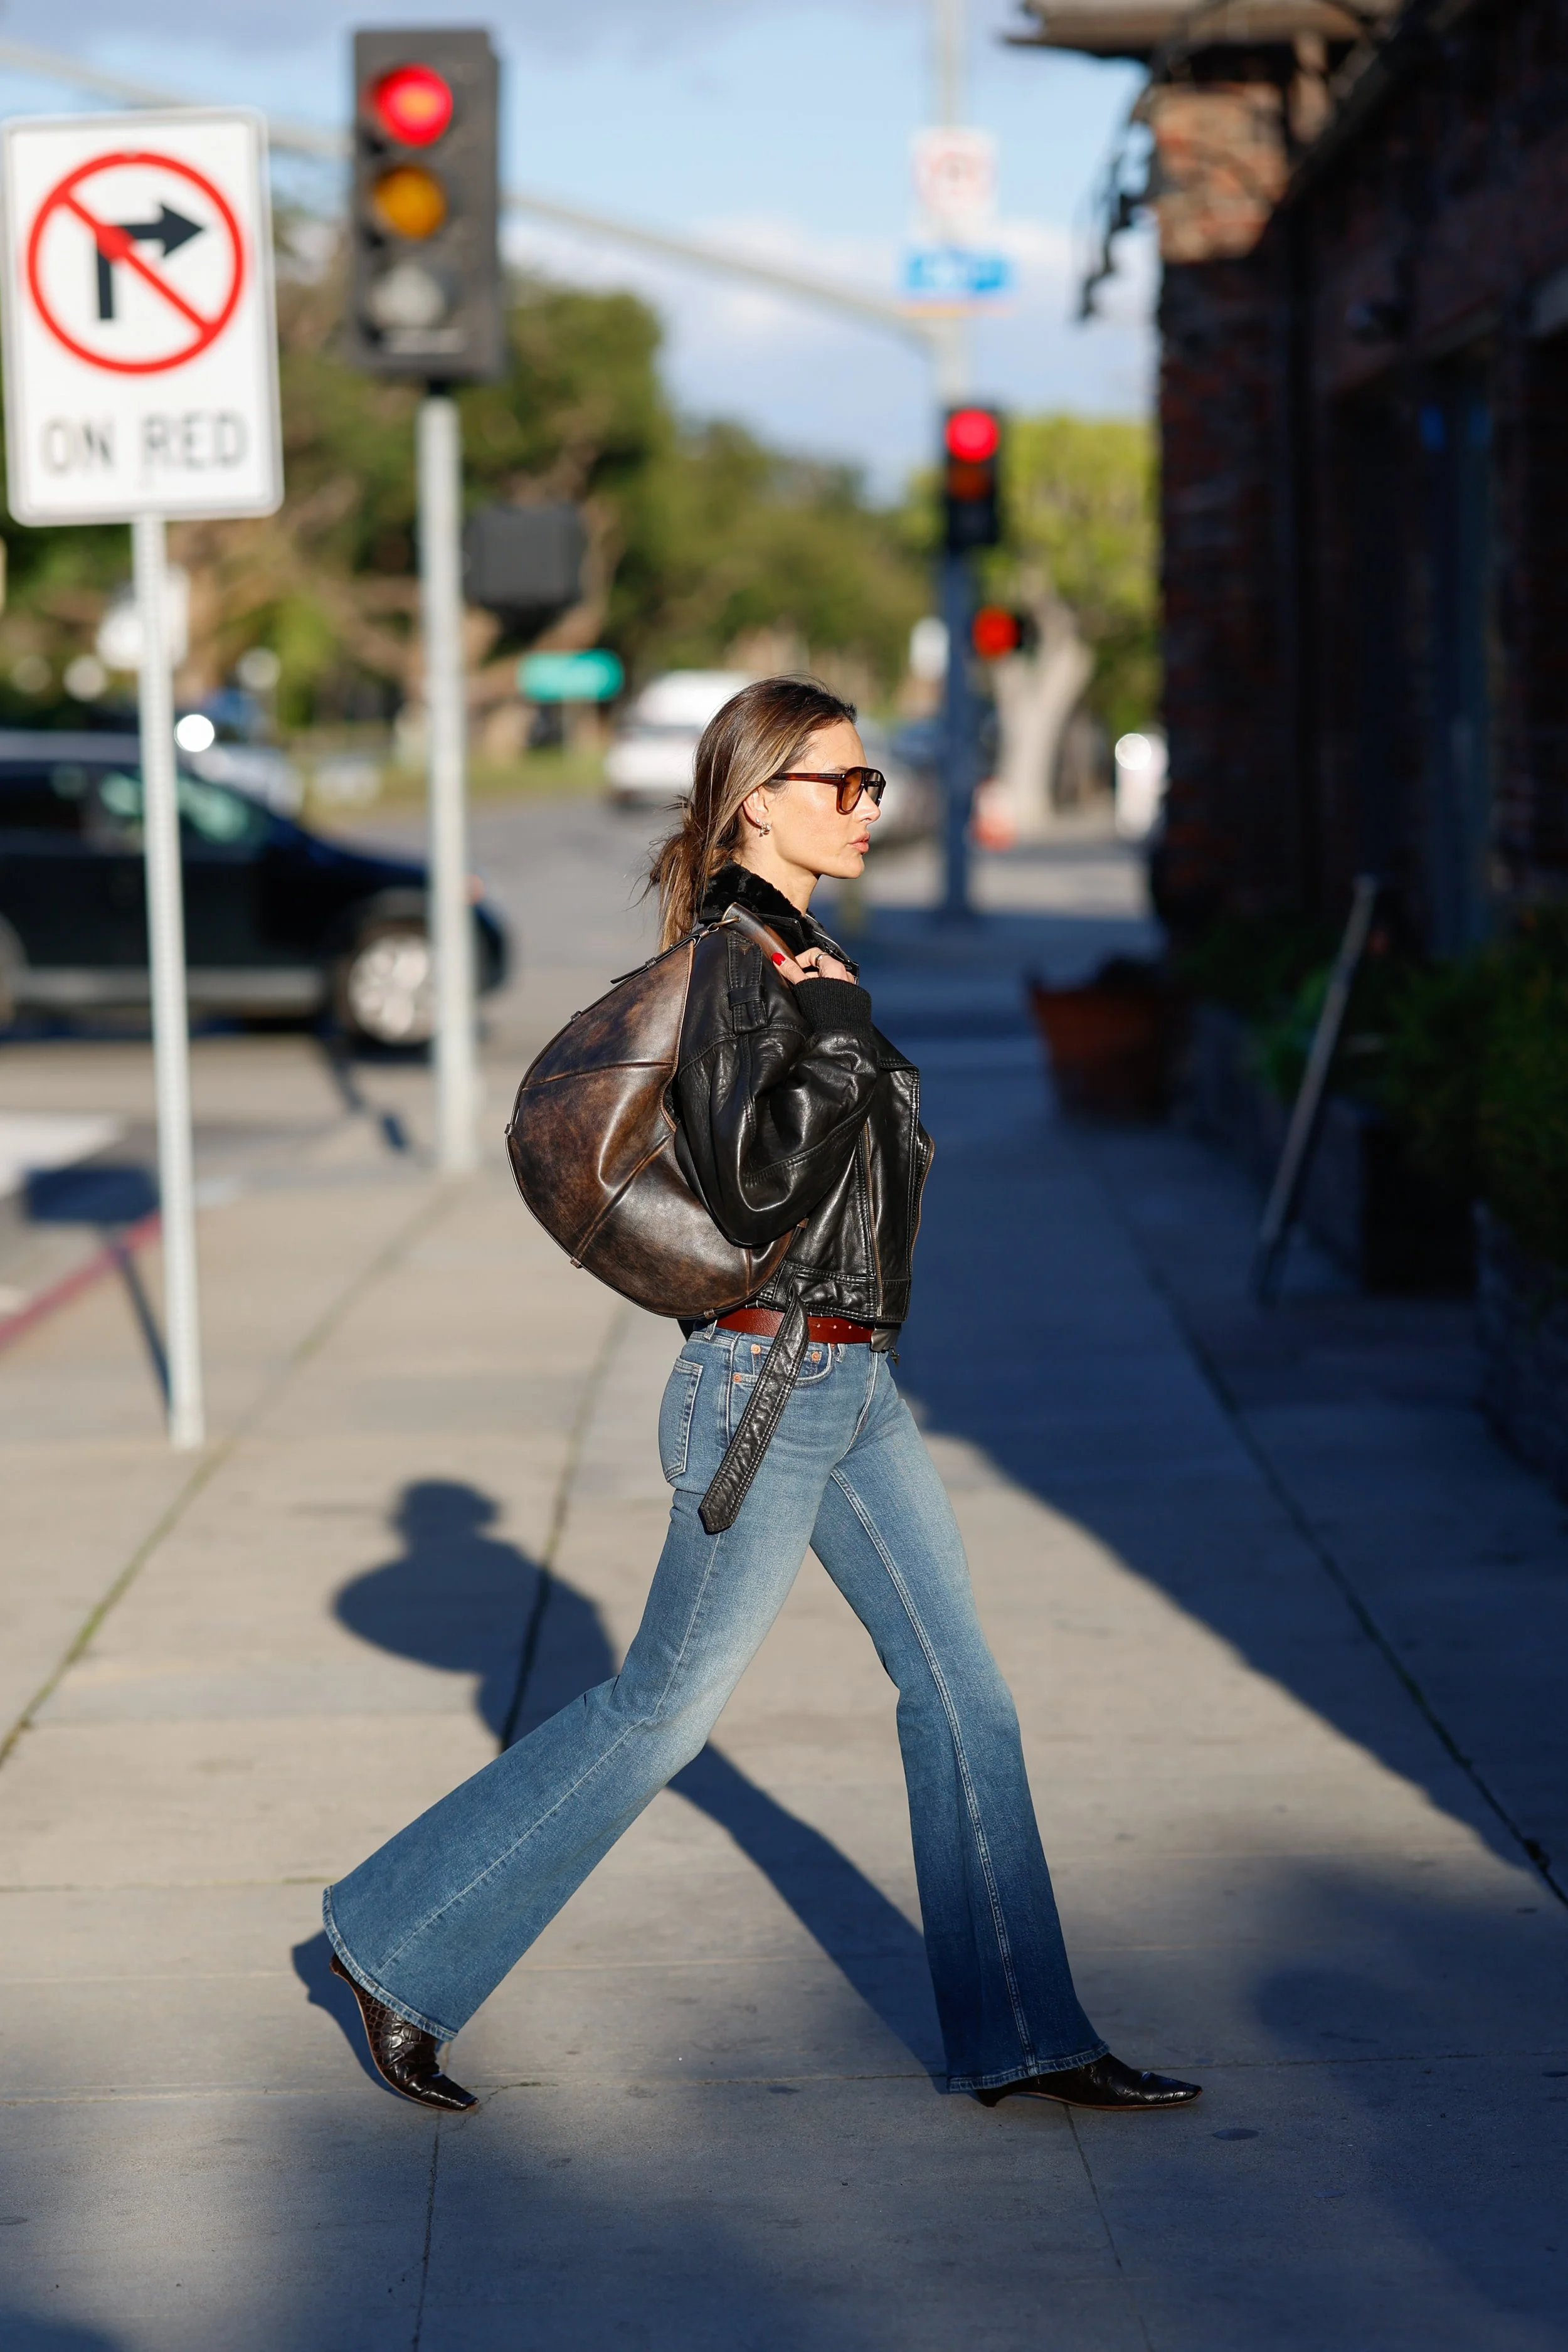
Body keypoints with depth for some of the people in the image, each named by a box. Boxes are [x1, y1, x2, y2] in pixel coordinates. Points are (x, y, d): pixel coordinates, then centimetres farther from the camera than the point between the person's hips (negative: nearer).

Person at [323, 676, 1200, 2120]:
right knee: (667, 1708, -1)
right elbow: (751, 1187, -25)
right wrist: (835, 1036, -22)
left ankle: (1021, 2037, 13)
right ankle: (399, 1941, 11)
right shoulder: (738, 962, -16)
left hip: (853, 1383, 9)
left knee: (961, 1688, 7)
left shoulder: (803, 957, 13)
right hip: (769, 1387, -9)